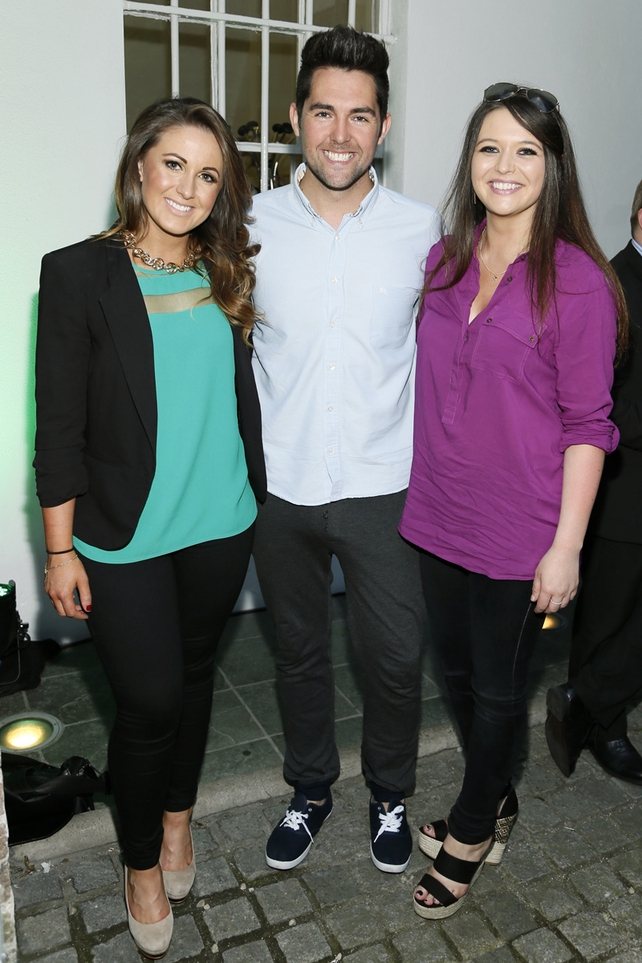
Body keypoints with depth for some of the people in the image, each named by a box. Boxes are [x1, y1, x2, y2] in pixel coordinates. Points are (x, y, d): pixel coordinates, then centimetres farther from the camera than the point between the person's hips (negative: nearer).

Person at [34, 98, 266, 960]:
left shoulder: (224, 278, 6)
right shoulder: (80, 273, -8)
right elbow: (60, 424, -8)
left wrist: (258, 496, 14)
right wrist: (60, 549, -8)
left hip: (221, 526, 5)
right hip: (123, 538, -4)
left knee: (193, 673, 18)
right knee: (150, 698, 2)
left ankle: (177, 817, 43)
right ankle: (142, 863, 30)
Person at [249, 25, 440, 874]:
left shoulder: (422, 229, -4)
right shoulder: (254, 226, -2)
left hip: (383, 487, -1)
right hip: (279, 487, 1)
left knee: (394, 658, 10)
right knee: (299, 649, 18)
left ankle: (390, 794, 38)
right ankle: (310, 787, 42)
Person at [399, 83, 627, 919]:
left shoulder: (577, 280, -11)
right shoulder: (442, 263, 4)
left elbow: (587, 424, -11)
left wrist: (566, 545, -13)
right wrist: (420, 492, 9)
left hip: (517, 531, -5)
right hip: (439, 515, 6)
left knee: (498, 686, 12)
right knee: (459, 671, 19)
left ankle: (469, 834, 37)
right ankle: (496, 804, 46)